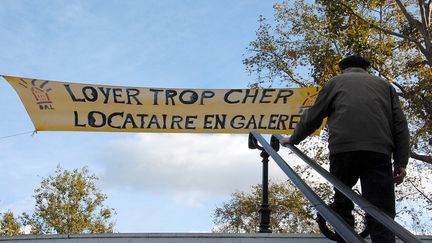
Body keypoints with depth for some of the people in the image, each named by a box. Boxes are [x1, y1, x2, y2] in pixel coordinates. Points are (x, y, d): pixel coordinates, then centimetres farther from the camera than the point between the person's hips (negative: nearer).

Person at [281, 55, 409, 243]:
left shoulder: (336, 82, 25)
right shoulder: (384, 84, 29)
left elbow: (312, 117, 23)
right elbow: (400, 124, 17)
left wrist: (293, 139, 38)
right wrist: (401, 162, 12)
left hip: (343, 148, -1)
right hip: (379, 150, 1)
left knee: (342, 202, 13)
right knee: (381, 213, -4)